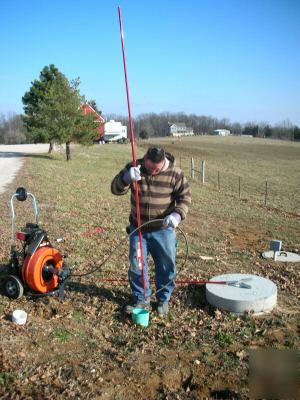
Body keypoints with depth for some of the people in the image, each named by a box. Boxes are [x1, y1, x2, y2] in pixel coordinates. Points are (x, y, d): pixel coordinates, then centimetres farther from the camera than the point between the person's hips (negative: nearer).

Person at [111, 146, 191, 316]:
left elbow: (185, 197, -7)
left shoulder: (175, 173, -12)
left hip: (164, 230, -1)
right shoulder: (134, 168, -9)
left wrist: (177, 215, -26)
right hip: (138, 228, 2)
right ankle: (142, 299, 28)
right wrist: (126, 177, -35)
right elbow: (116, 189, -13)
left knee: (167, 267, 8)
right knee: (136, 265, 9)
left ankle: (164, 300, 29)